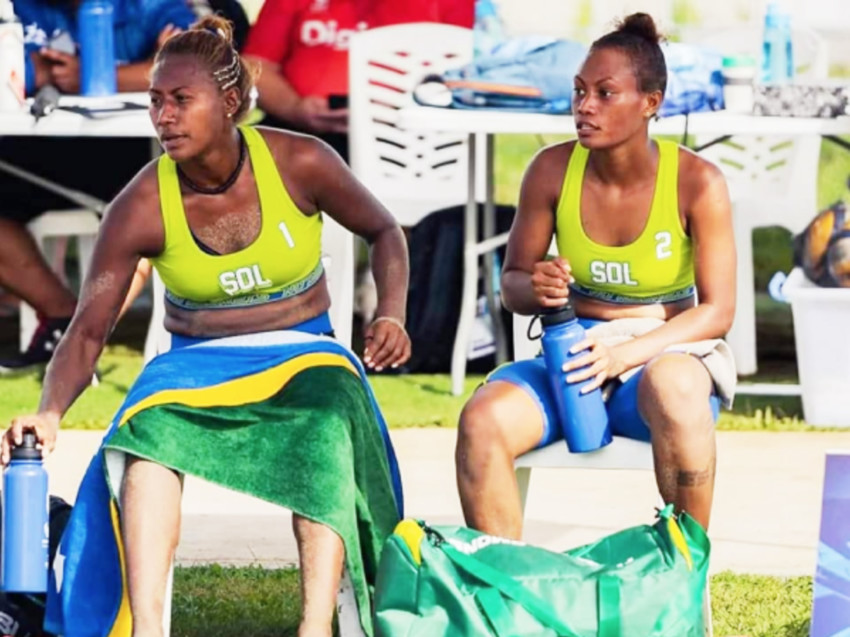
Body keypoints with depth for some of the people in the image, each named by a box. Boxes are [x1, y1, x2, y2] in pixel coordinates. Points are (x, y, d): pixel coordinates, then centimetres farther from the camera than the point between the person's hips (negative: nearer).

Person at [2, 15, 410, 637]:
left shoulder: (299, 163, -11)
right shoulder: (142, 207, -11)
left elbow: (383, 231, 7)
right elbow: (88, 329, -9)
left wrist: (392, 314, -11)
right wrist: (50, 412, -27)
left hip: (302, 353, 0)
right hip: (198, 363, 1)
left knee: (327, 425, -37)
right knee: (149, 434, -35)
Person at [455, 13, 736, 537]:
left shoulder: (696, 183, -10)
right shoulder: (553, 170, -3)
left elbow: (717, 311, -10)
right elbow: (512, 283, 7)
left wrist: (627, 353, -25)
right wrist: (535, 288, -19)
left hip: (667, 351, -3)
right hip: (576, 351, 3)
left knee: (673, 388, -41)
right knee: (483, 419, -29)